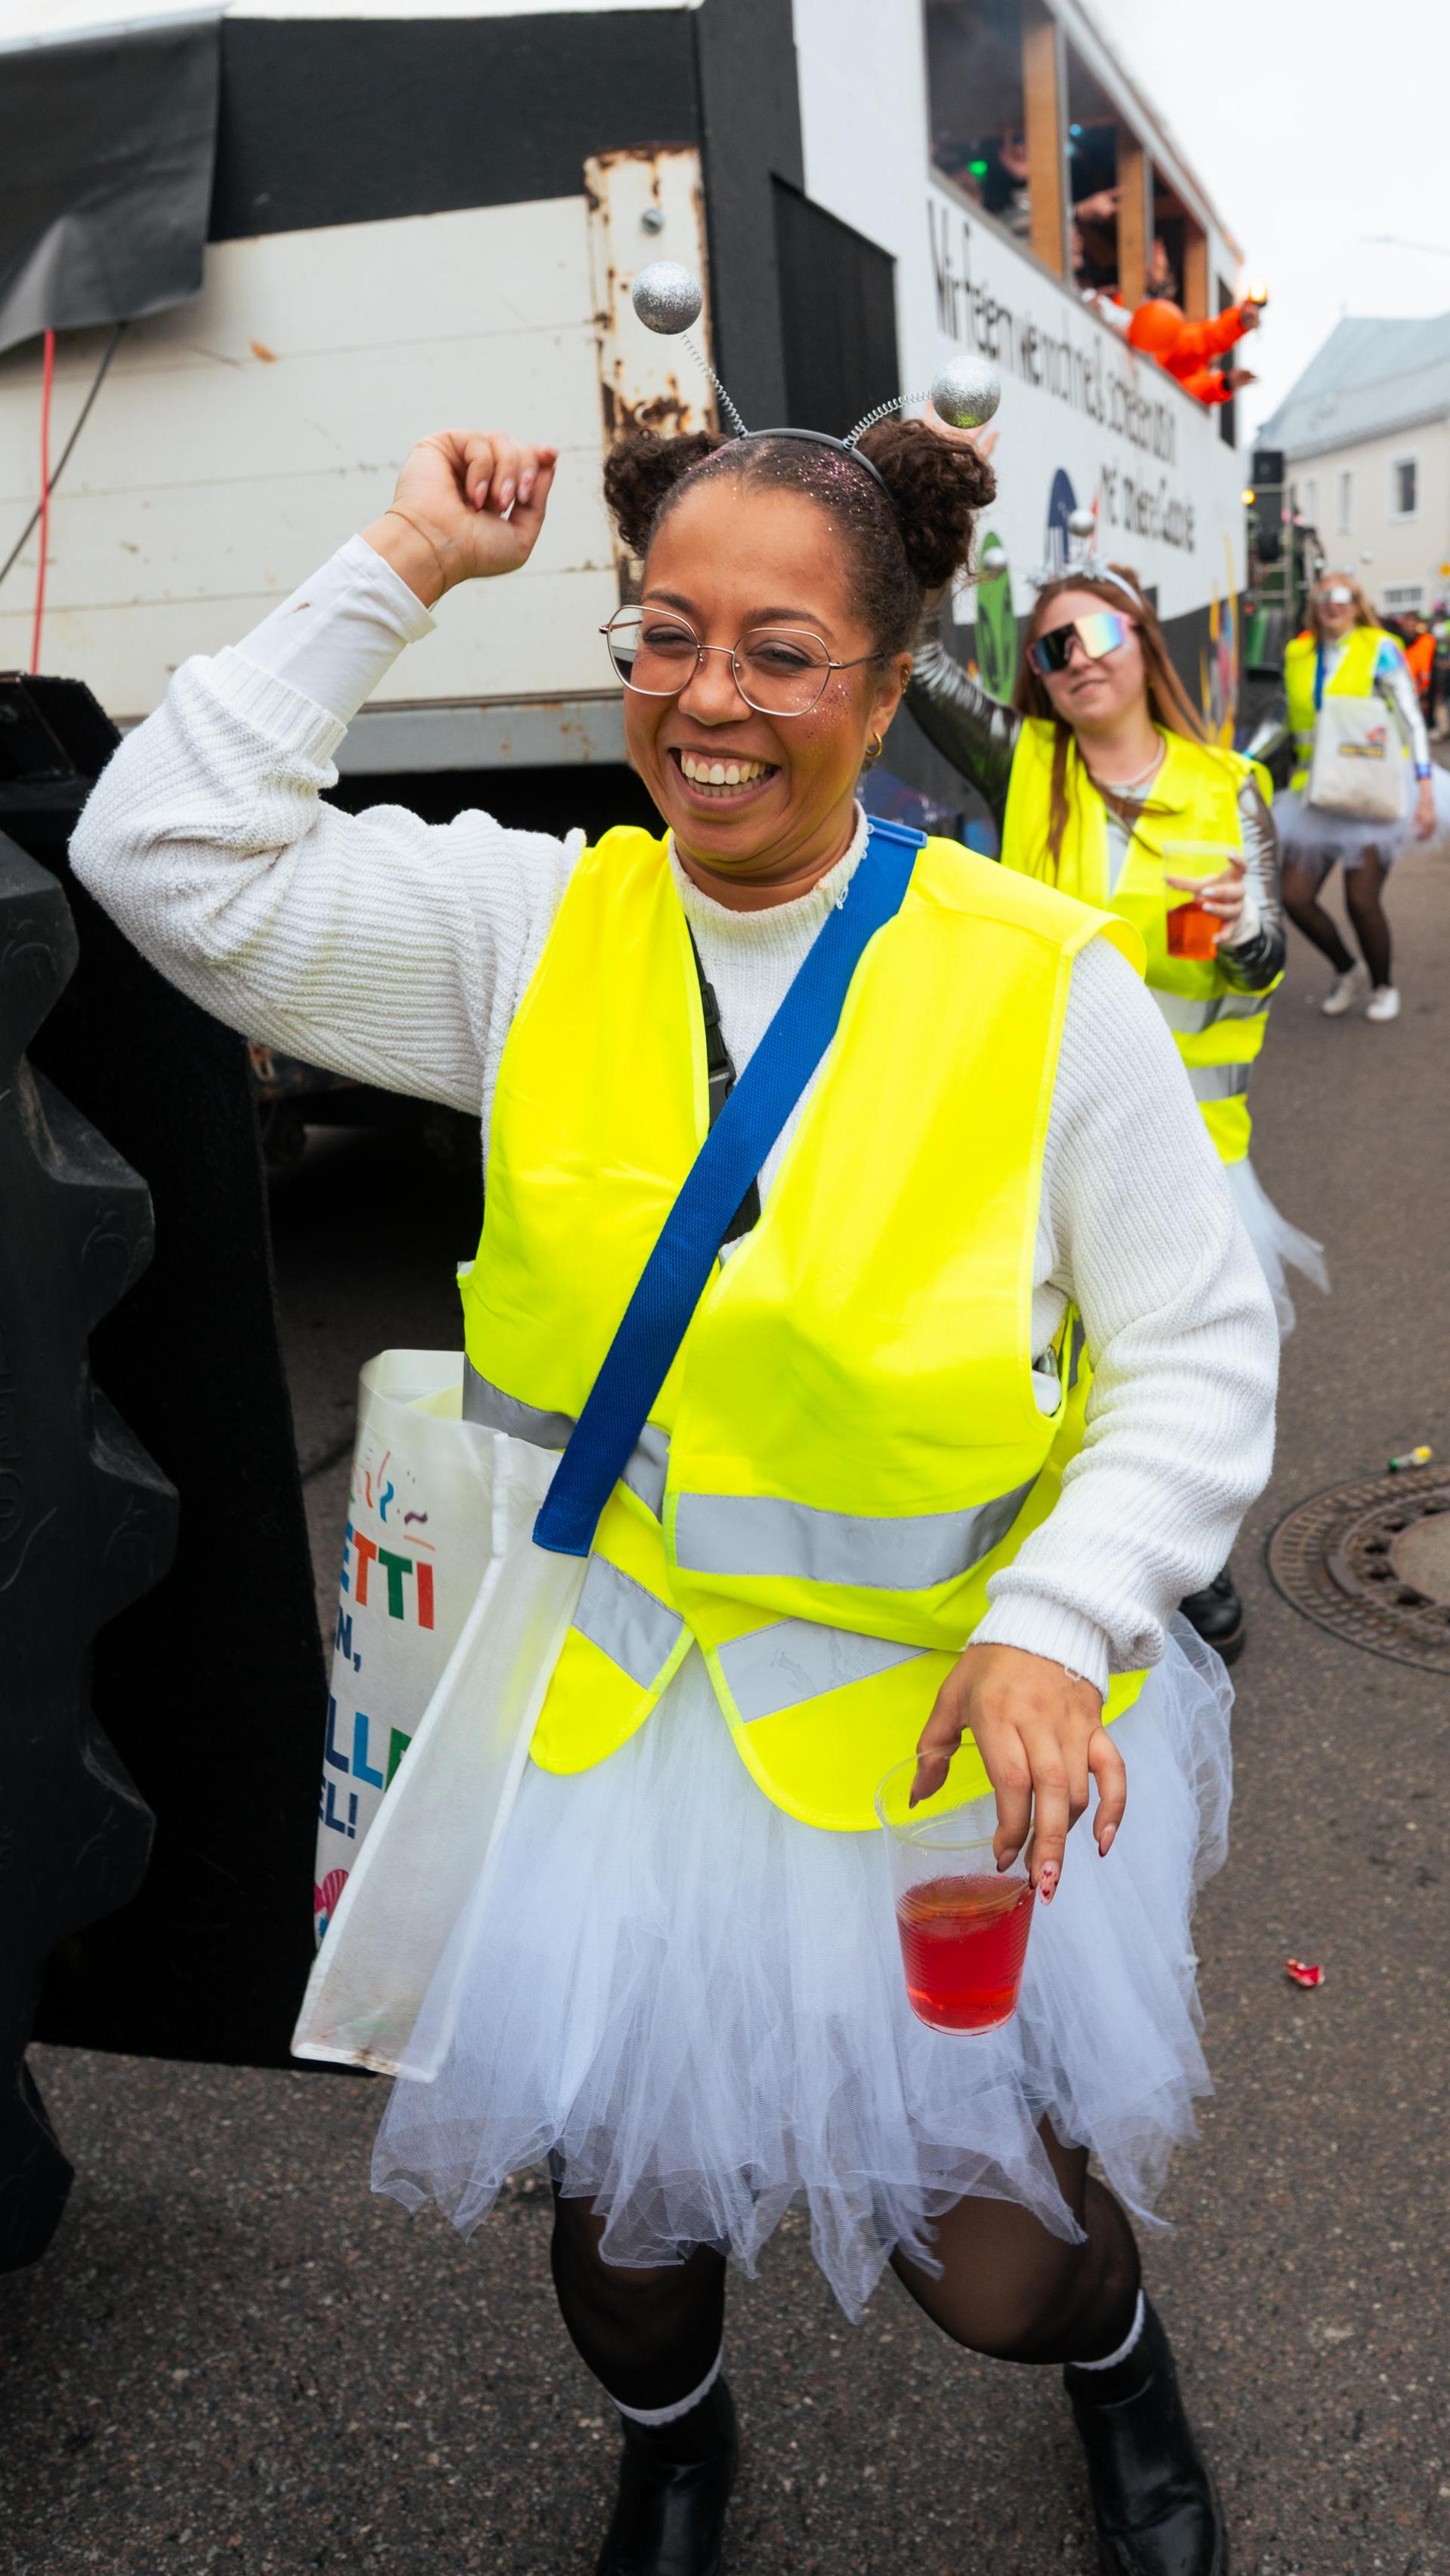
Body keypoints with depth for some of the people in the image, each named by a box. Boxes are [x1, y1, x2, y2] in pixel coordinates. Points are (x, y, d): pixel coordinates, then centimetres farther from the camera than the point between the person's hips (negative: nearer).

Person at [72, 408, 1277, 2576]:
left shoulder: (1047, 978, -13)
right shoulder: (528, 927, -5)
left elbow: (1198, 1357, -8)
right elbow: (170, 856, -10)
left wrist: (1054, 1624, -21)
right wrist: (397, 575, -11)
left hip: (947, 1719, -2)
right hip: (608, 1705, 2)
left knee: (992, 2265, 14)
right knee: (622, 2210, 19)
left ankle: (1117, 2360, 55)